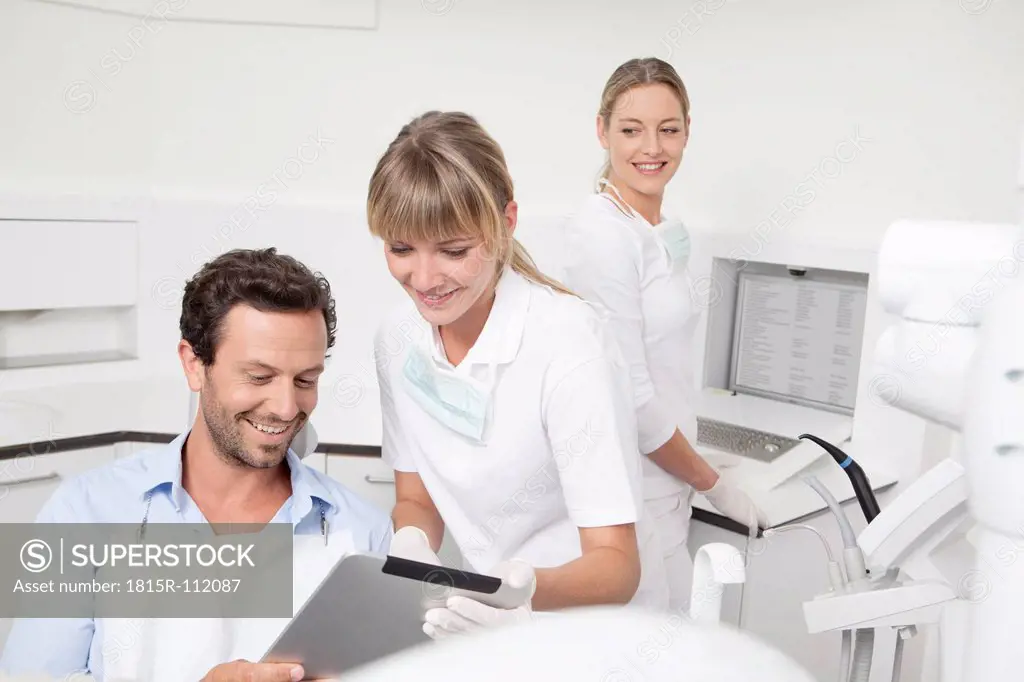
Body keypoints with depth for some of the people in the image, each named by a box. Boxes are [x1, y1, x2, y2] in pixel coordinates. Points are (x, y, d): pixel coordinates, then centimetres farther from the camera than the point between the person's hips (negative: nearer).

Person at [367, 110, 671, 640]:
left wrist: (530, 589, -39)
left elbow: (616, 566, -20)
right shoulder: (398, 339, -5)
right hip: (494, 617, 4)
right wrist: (410, 544, -15)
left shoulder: (567, 341, -20)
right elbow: (417, 499, 5)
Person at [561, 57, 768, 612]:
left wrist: (693, 478, 17)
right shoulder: (604, 234, -19)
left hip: (660, 485, 9)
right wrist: (714, 485, -9)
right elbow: (629, 397, -20)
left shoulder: (658, 230, 9)